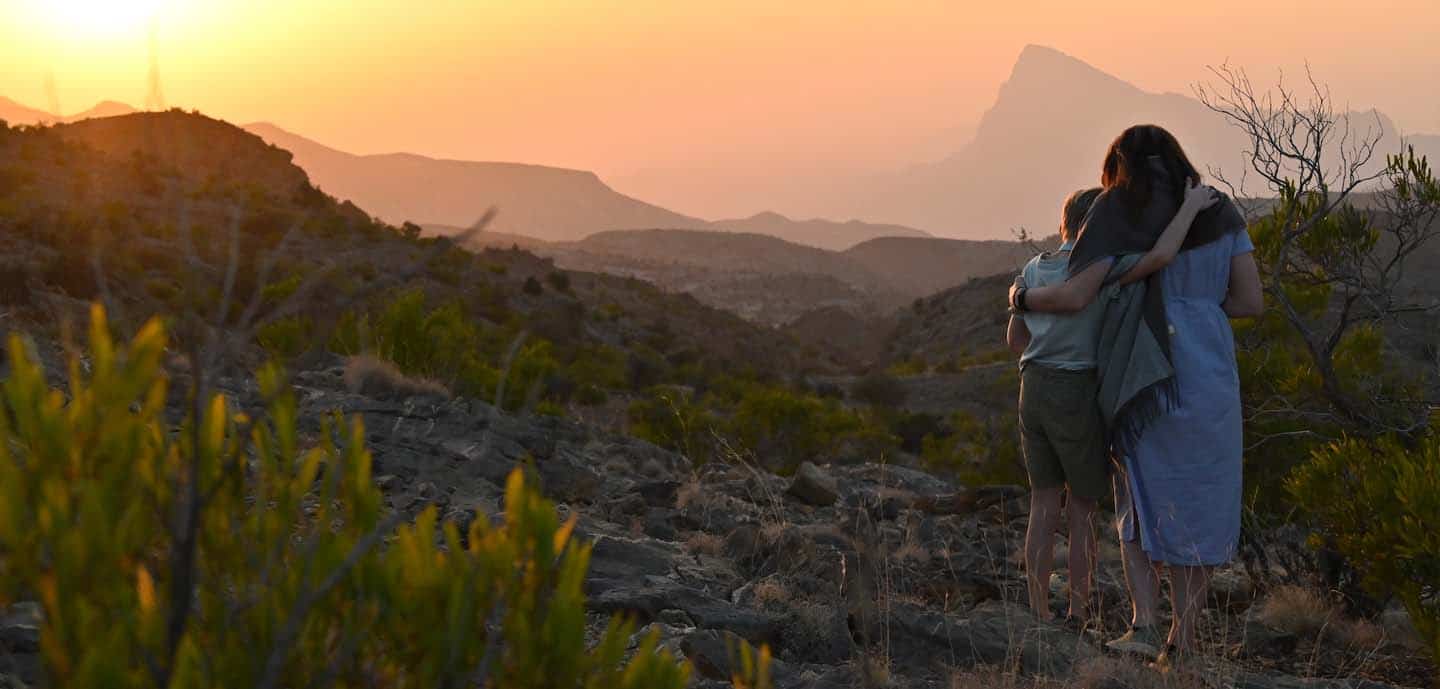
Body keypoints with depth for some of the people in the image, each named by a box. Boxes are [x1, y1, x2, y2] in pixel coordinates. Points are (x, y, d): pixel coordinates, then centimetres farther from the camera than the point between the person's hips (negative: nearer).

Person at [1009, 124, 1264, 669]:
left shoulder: (1118, 211, 1)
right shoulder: (1221, 212, 9)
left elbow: (1073, 297, -6)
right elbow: (1252, 302, 4)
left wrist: (1023, 296, 12)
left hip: (1145, 382, -1)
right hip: (1208, 376, 2)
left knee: (1140, 500, 14)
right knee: (1196, 509, 10)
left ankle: (1144, 622, -2)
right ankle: (1181, 640, 9)